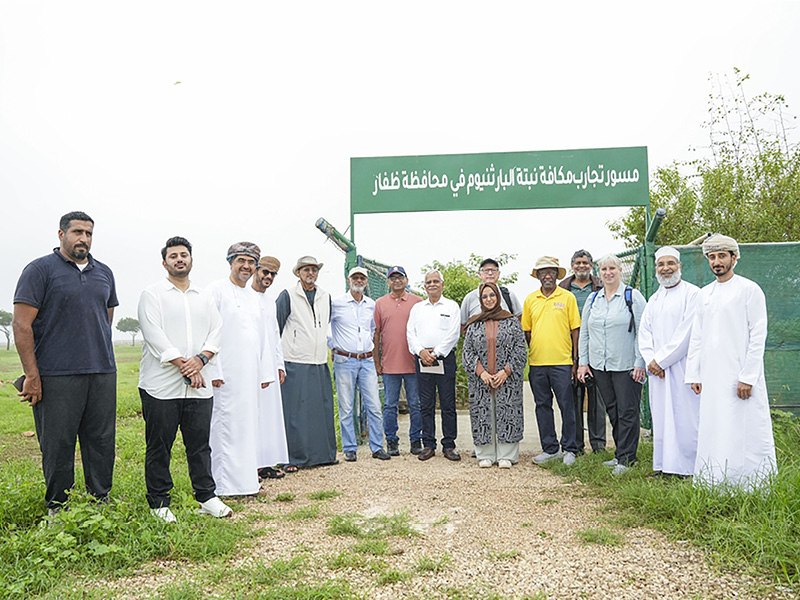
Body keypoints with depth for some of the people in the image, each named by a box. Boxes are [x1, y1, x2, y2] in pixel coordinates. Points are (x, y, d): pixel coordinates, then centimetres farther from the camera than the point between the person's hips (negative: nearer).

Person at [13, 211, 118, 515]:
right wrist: (32, 375, -12)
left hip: (103, 375, 5)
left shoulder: (104, 273, 15)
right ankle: (57, 510, 18)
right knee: (58, 444, 3)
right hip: (57, 376, -4)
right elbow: (22, 324, -7)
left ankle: (102, 503, 21)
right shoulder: (40, 269, -1)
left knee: (102, 441, 9)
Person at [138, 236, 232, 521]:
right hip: (161, 387, -4)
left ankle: (207, 496, 19)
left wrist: (200, 359, -9)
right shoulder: (152, 294, 1)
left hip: (199, 387, 4)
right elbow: (155, 336, -9)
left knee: (200, 444, 9)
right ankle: (159, 503, 17)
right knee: (159, 446, 5)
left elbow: (216, 330, 9)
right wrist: (183, 366, -13)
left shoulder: (204, 297, 16)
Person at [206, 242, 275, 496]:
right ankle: (224, 485, 4)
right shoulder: (217, 290, -4)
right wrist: (213, 371, -16)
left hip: (251, 375, 7)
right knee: (225, 425, -4)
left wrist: (266, 372, 15)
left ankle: (246, 480, 20)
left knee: (249, 425, 11)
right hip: (226, 375, -7)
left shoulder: (254, 297, 17)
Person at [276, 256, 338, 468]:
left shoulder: (325, 297, 14)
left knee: (323, 409, 8)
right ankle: (294, 458, 5)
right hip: (295, 364, -5)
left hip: (320, 363, 5)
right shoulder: (288, 296, -2)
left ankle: (325, 454, 19)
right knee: (295, 411, -3)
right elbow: (275, 327, -1)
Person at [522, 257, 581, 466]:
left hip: (562, 362, -3)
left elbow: (575, 329, 2)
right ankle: (550, 448, 20)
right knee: (542, 406, 9)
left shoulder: (567, 297, 1)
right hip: (537, 362, 3)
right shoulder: (530, 299, 9)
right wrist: (531, 353, 8)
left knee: (566, 405, 2)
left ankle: (569, 449, 14)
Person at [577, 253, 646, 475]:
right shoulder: (592, 299, 12)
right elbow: (584, 332, 15)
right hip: (599, 366, 5)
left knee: (627, 412, -2)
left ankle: (626, 458, 6)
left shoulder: (633, 297, -2)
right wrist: (583, 362, 9)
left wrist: (640, 363, -11)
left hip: (626, 365, -5)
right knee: (612, 411, 11)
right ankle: (620, 454, 21)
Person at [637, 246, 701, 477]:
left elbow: (686, 333, -13)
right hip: (658, 369, 6)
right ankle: (664, 465, 16)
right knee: (661, 417, 8)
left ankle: (687, 466, 6)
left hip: (682, 366, -6)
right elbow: (644, 332, 12)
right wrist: (650, 360, -4)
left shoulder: (692, 294, -5)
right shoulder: (654, 299, 17)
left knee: (684, 416, -4)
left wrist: (661, 360, -13)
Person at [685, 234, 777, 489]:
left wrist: (748, 377, -14)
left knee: (745, 430, -3)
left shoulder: (749, 289, -2)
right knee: (711, 432, 6)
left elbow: (758, 335, -7)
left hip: (740, 375, -5)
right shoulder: (704, 294, 15)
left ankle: (753, 486, 8)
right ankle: (714, 482, 15)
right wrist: (694, 375, 9)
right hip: (711, 377, 5)